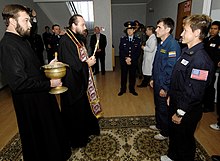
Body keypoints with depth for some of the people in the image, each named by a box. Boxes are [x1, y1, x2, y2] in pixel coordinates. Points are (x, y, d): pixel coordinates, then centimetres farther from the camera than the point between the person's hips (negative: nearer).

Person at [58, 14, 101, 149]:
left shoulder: (78, 39, 8)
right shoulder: (66, 41, -21)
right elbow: (72, 66, -26)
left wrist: (89, 60, -1)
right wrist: (88, 64, -15)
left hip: (81, 82, 9)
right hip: (73, 84, -9)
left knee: (84, 108, 22)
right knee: (76, 112, 8)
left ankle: (84, 131, 43)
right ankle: (77, 140, 30)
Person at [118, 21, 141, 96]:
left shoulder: (137, 40, 2)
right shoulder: (122, 39, 3)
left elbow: (138, 52, -3)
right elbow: (121, 51, -3)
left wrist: (131, 59, -14)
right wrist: (126, 59, -15)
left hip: (133, 62, 0)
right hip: (123, 61, 0)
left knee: (132, 76, 9)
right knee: (123, 76, 8)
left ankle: (132, 89, 25)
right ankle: (123, 89, 22)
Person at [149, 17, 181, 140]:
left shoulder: (173, 45, -21)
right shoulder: (161, 43, 7)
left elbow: (171, 69, -24)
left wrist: (165, 88, -20)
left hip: (164, 86, -8)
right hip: (157, 83, 8)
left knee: (164, 109, 8)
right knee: (158, 106, 22)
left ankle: (165, 132, 30)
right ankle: (159, 125, 44)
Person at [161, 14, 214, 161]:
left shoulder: (201, 60, -26)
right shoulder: (186, 51, 4)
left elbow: (194, 93, -26)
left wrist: (180, 113, -18)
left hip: (186, 112, -9)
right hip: (175, 103, 9)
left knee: (184, 139, 15)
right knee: (173, 133, 27)